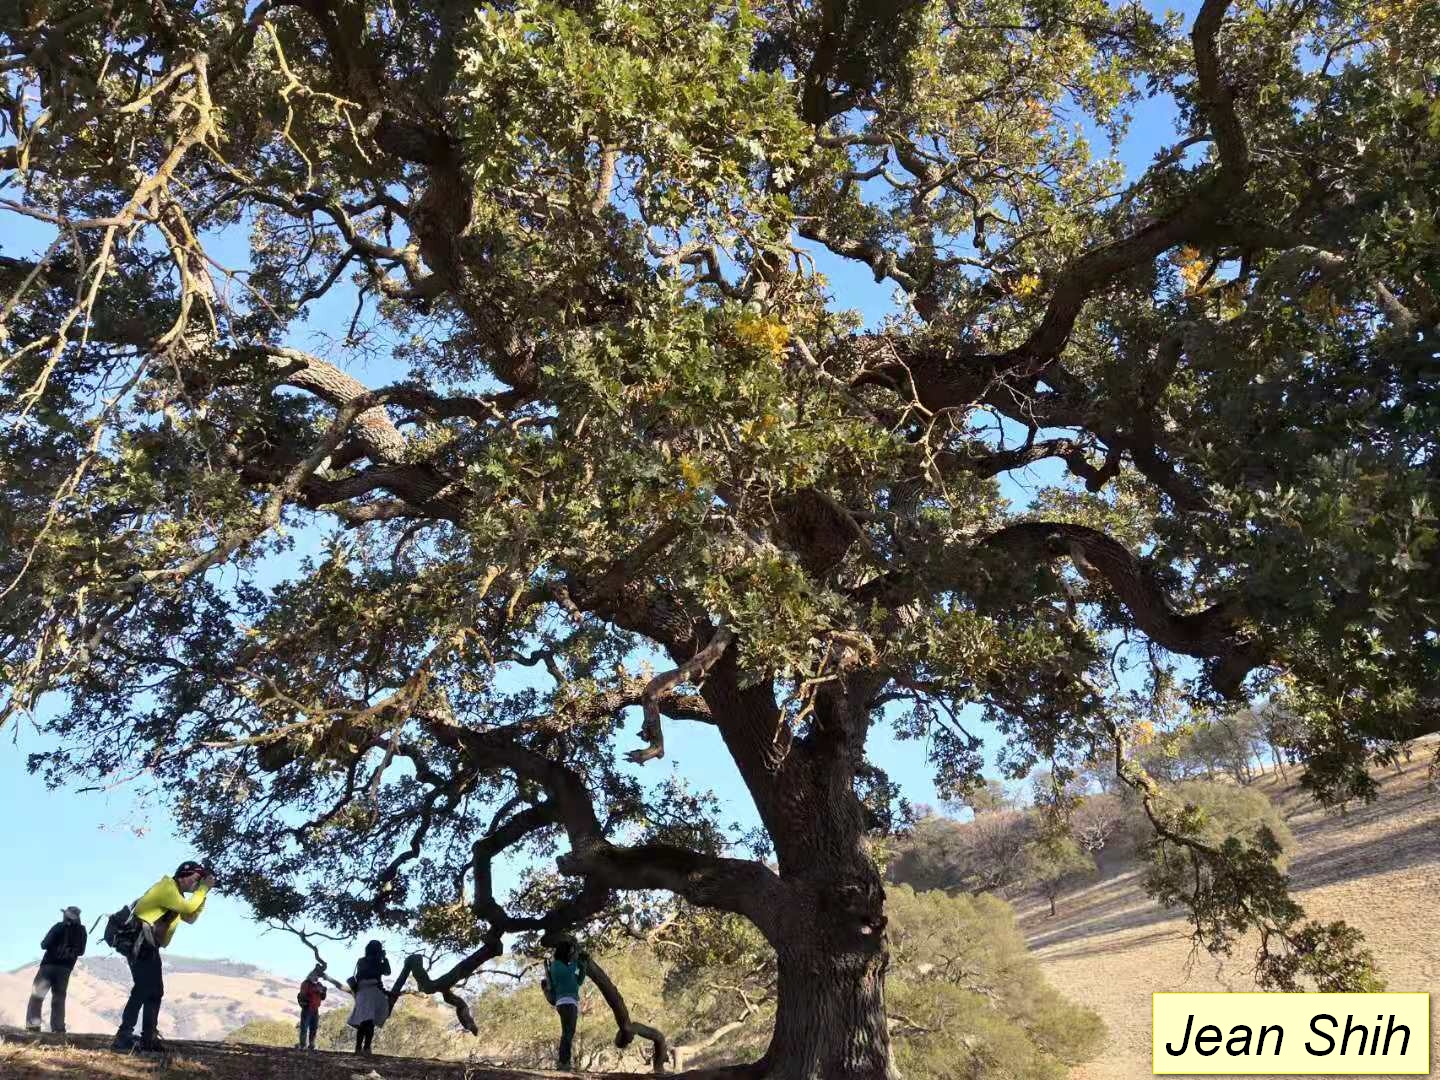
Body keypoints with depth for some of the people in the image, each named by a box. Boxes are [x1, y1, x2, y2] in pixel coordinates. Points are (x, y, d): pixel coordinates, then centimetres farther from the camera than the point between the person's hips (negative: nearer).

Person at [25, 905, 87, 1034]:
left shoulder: (59, 927, -5)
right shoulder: (81, 930, 5)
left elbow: (44, 945, -6)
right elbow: (81, 951, 12)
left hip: (50, 964, -3)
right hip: (66, 967, 3)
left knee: (37, 995, 1)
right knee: (59, 998, 10)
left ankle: (32, 1024, -10)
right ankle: (58, 1028, 1)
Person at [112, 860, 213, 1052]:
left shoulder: (175, 893, 21)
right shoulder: (167, 887, -11)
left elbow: (190, 917, 20)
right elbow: (188, 907, -21)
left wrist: (203, 893, 11)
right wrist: (203, 889, -10)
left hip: (149, 947, 11)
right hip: (140, 944, -11)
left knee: (155, 992, 10)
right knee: (142, 990, -18)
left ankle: (148, 1038, 12)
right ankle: (123, 1037, -20)